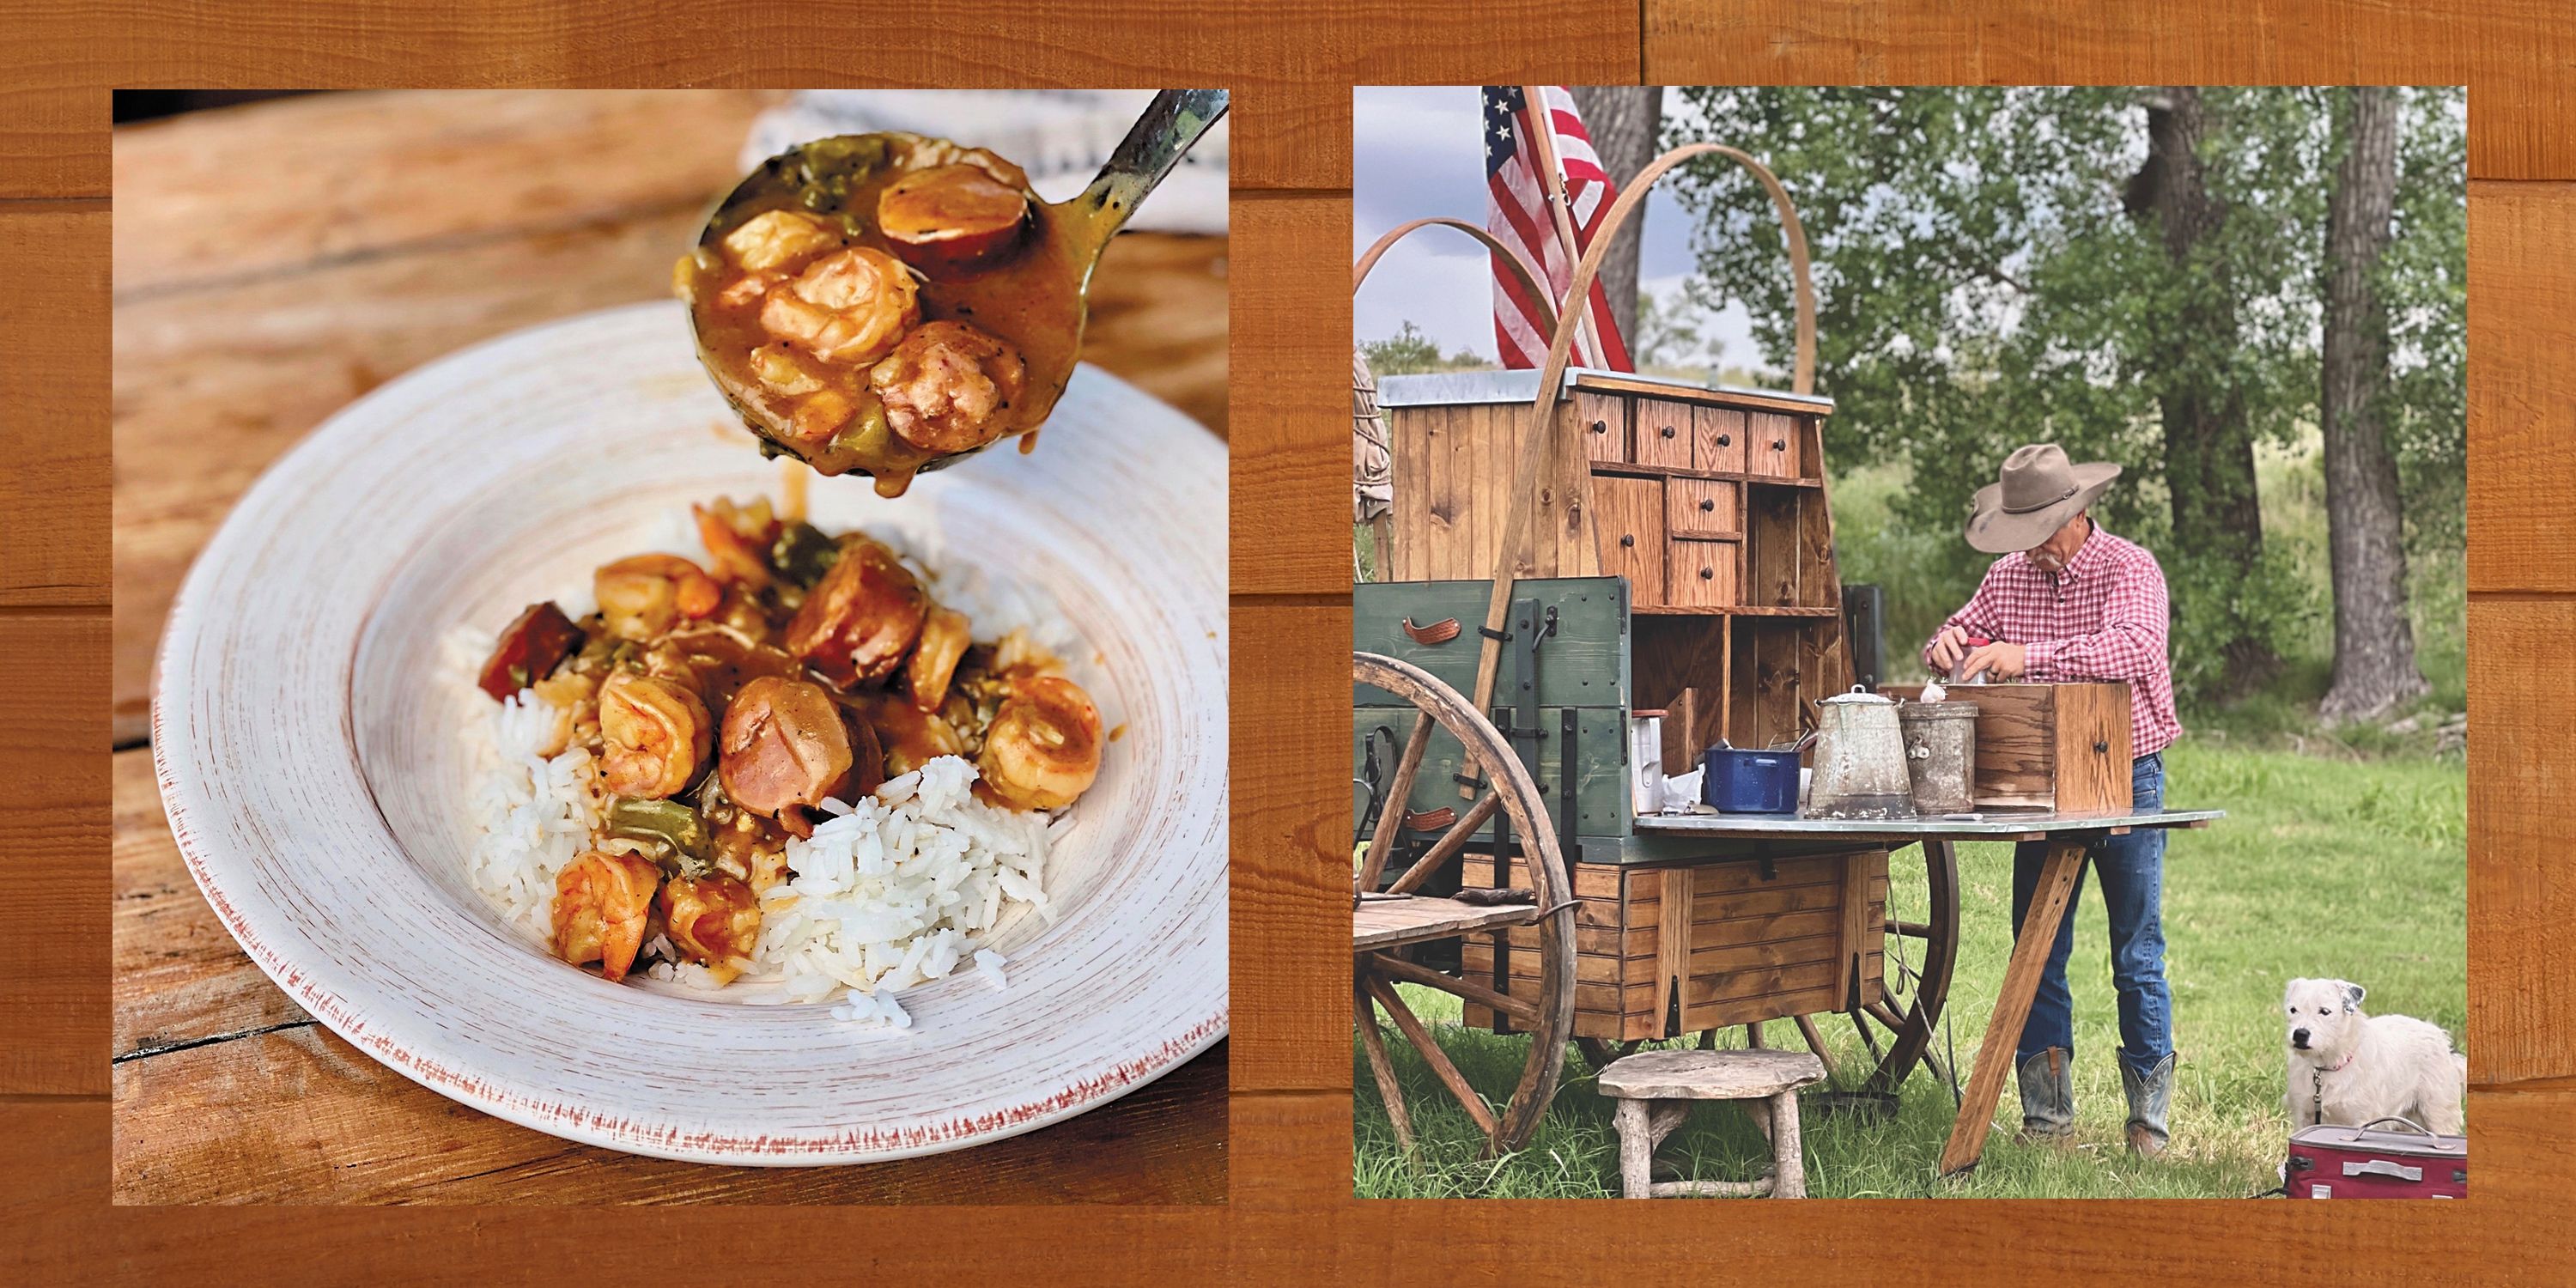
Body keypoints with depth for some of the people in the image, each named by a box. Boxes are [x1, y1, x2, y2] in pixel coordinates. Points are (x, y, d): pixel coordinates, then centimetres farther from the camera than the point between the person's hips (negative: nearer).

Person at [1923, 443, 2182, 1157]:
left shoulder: (2129, 569, -9)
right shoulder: (2010, 575, 6)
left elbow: (2137, 647, -28)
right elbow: (1961, 633, 11)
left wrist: (2027, 656, -37)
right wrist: (1949, 645, -16)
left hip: (2126, 779, -4)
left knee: (2137, 959, 3)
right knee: (2037, 956, 4)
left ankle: (2149, 1120, 13)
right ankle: (2047, 1118, 13)